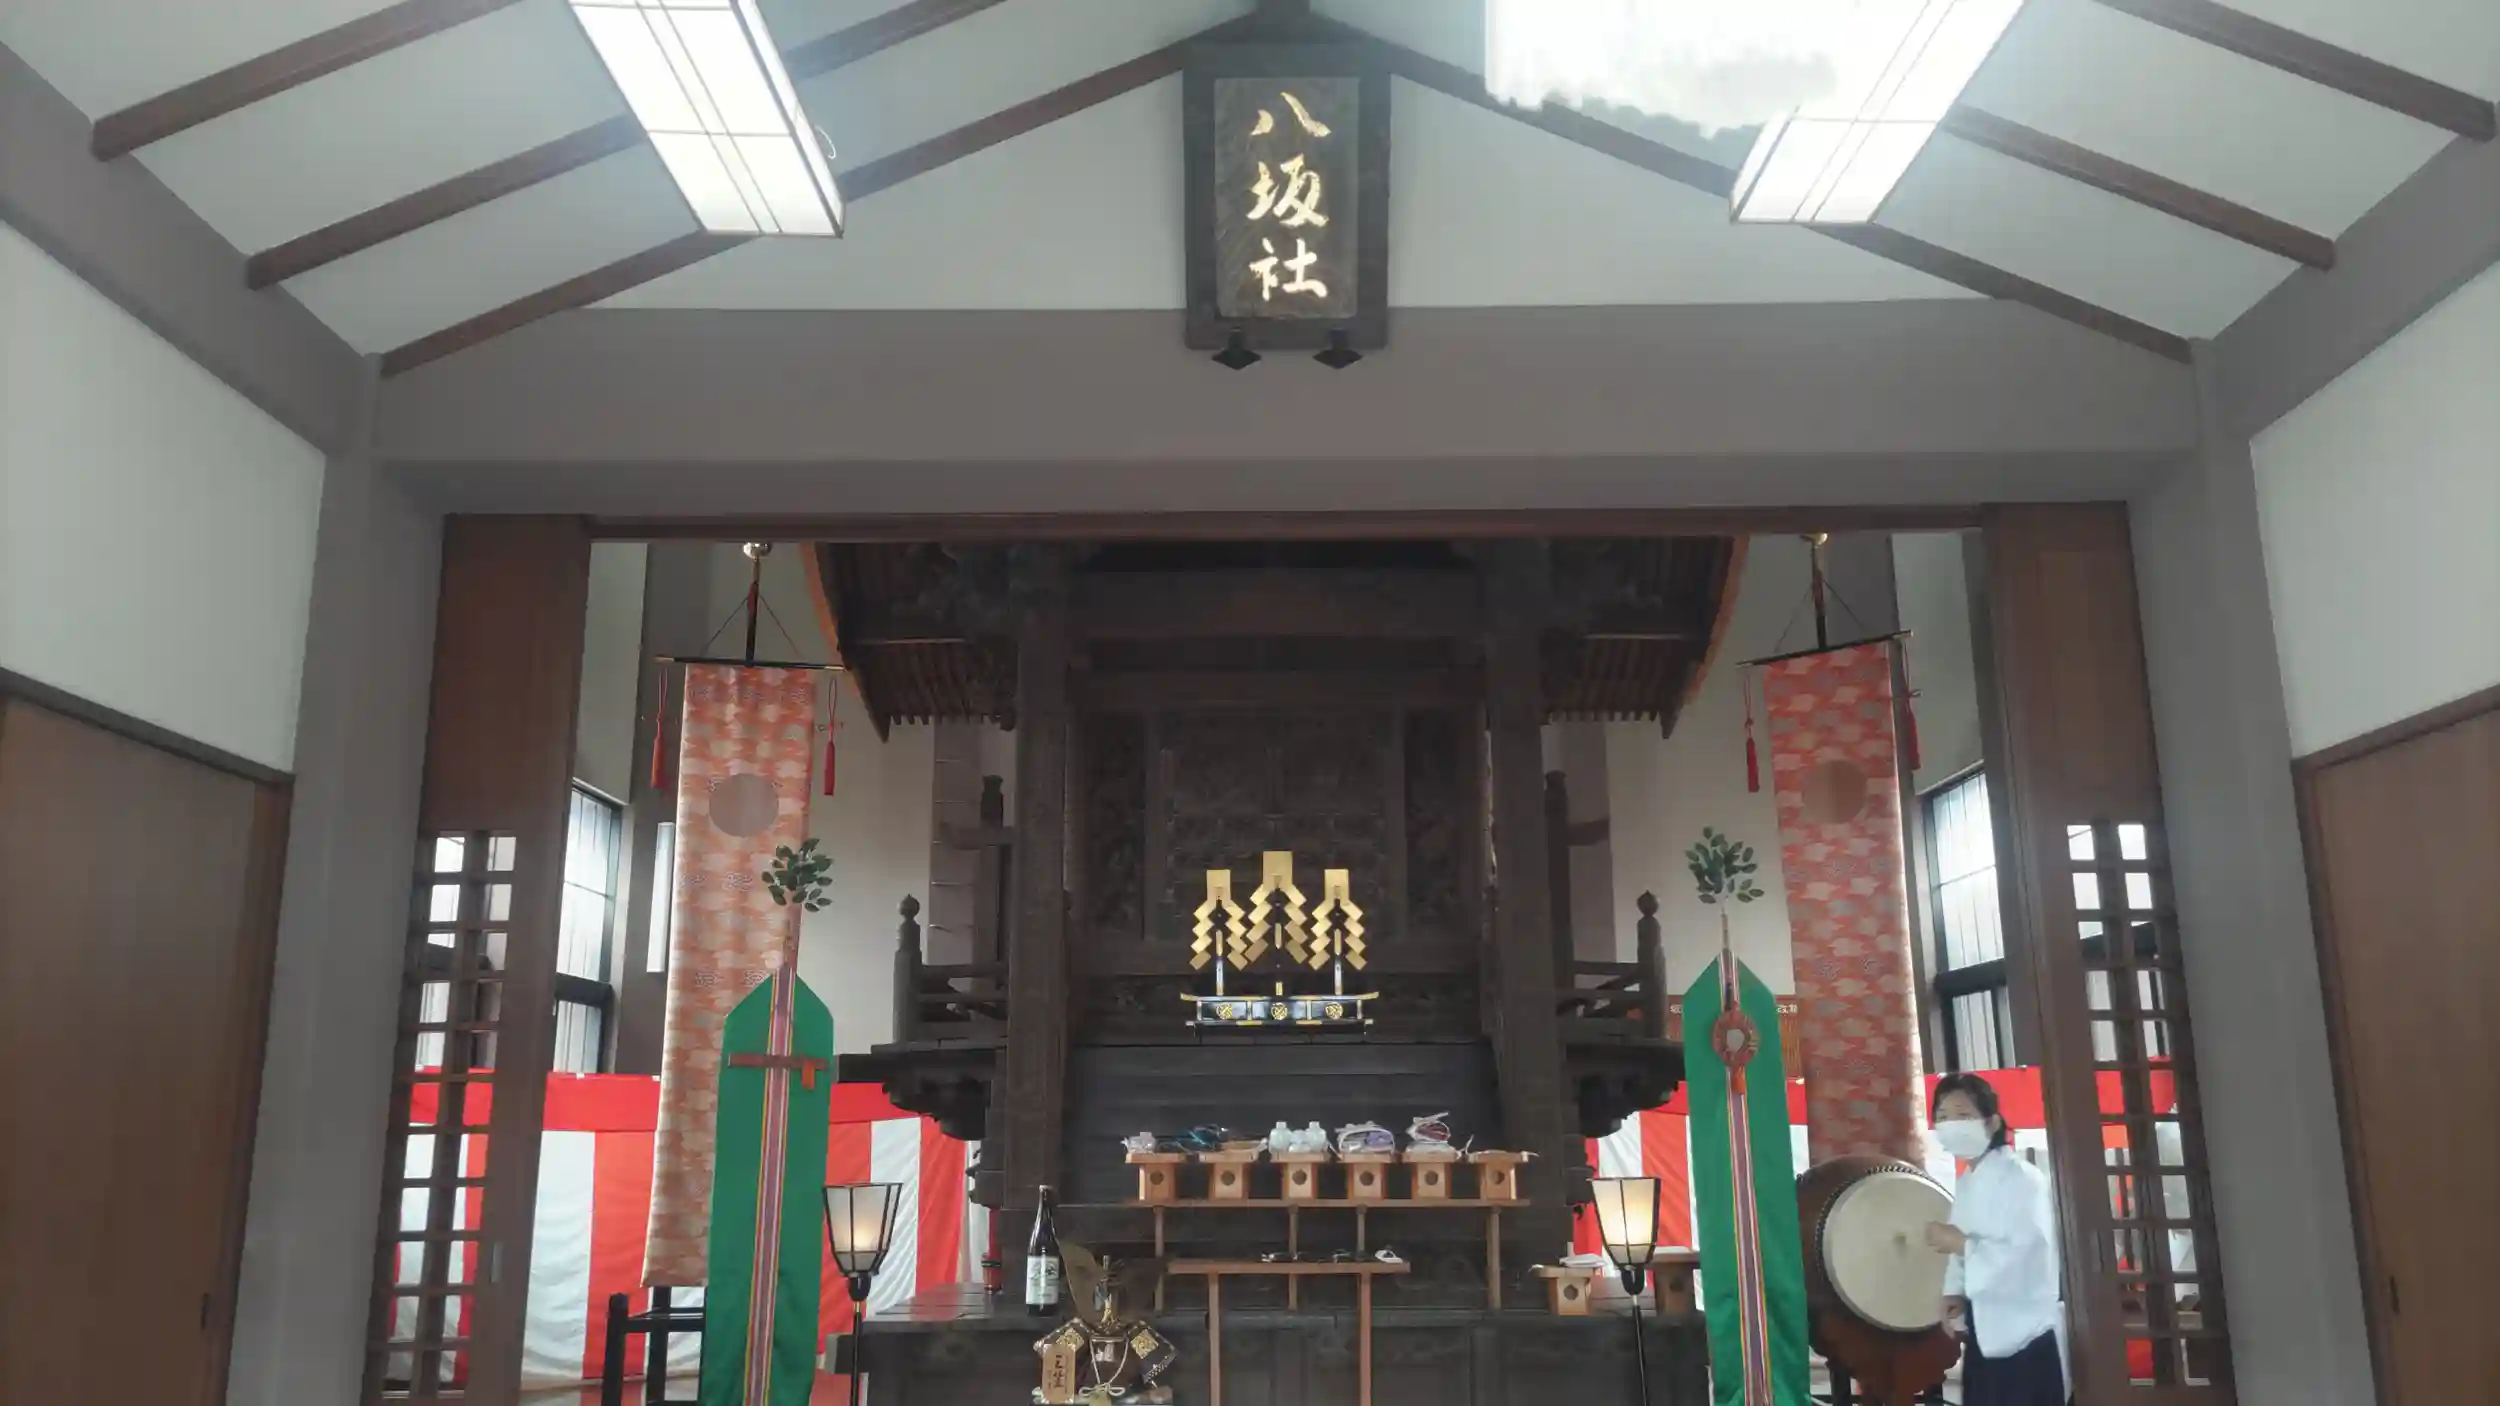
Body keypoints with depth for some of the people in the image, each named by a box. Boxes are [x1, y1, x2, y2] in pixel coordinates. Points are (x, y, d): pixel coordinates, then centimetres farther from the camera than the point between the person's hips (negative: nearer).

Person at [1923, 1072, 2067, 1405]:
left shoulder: (2021, 1178, -16)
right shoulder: (1965, 1181, 13)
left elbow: (2029, 1257, -26)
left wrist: (1960, 1244, -19)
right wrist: (1956, 1293, -1)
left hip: (2025, 1336, -9)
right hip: (1984, 1332, 9)